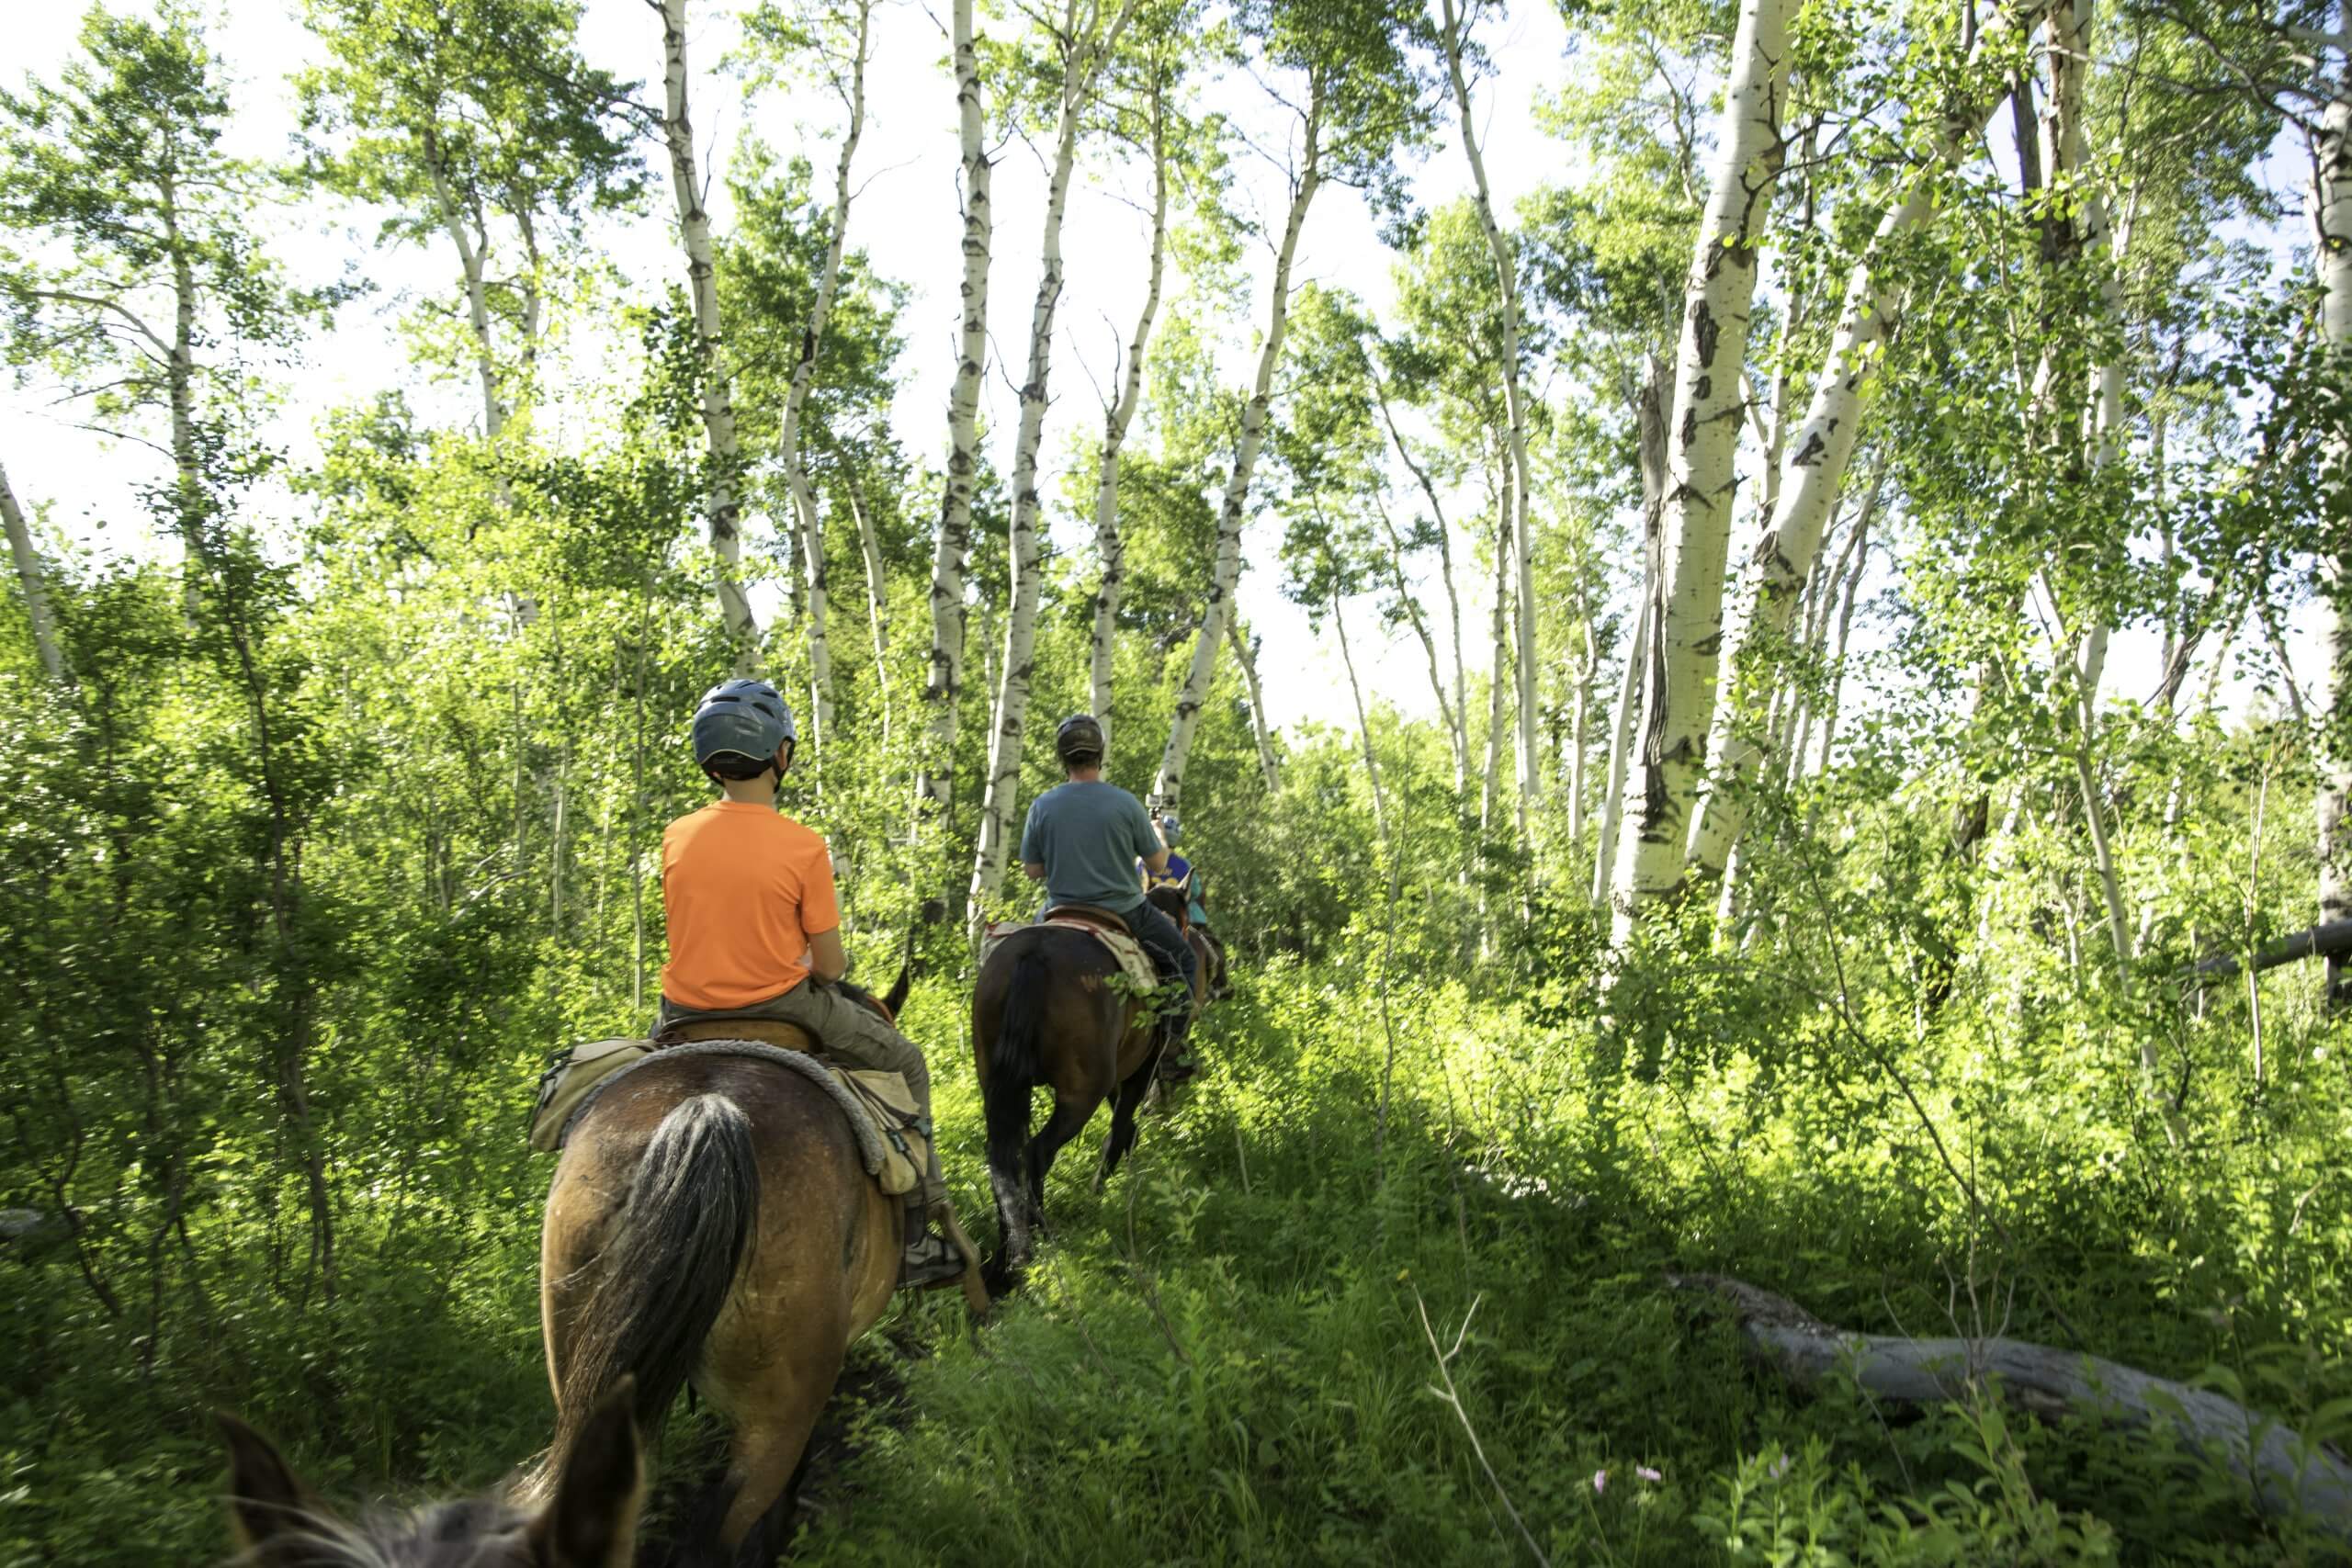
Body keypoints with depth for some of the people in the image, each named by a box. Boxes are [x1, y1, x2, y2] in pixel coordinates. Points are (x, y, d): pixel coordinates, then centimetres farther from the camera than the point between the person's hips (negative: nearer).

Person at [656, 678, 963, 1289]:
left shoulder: (675, 836, -4)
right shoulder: (804, 847, -15)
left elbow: (698, 929, 9)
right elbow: (829, 964, -10)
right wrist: (827, 962, 13)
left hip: (687, 1014, 4)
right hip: (779, 1006, -4)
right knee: (903, 1062, 15)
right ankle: (916, 1232, 14)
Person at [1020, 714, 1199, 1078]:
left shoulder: (1041, 807, -8)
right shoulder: (1125, 803, -12)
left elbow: (1032, 871, -1)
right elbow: (1157, 865, -4)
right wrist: (1159, 838, 17)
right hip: (1124, 913, -2)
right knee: (1183, 959, 17)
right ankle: (1171, 1045, 8)